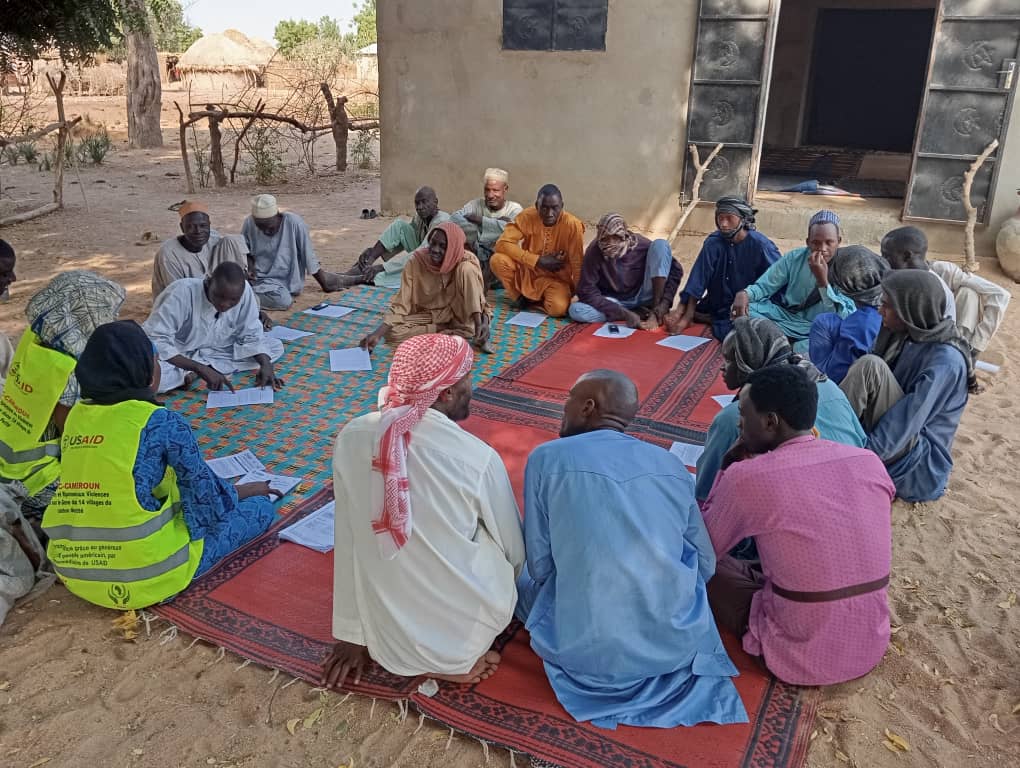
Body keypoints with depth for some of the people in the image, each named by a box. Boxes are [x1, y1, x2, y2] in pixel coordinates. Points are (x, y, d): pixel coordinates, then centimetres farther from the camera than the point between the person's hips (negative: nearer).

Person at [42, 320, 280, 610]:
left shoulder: (77, 416, 5)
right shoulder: (161, 422, -13)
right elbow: (204, 490, -3)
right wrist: (240, 492, 19)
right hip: (144, 577, -7)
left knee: (175, 494, 31)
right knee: (261, 507, 5)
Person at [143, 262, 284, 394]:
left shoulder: (244, 290, -19)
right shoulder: (183, 293, -30)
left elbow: (251, 335, -8)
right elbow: (155, 342, -32)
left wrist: (266, 364, -27)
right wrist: (200, 368, -40)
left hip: (215, 352, 6)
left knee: (276, 346, -12)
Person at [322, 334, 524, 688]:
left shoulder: (351, 437, -12)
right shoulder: (478, 458, -21)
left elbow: (348, 542, -3)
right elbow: (515, 552, -5)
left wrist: (351, 635, 9)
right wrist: (501, 591, 20)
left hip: (386, 638, 4)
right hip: (461, 635, -4)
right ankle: (456, 659, 9)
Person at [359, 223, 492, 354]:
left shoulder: (467, 261, -19)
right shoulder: (416, 262, -17)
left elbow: (478, 297, -21)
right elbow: (400, 304, -19)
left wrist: (482, 322, -42)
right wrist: (378, 334, -32)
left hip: (456, 313, -2)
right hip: (428, 315, 2)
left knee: (467, 269, -25)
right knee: (393, 332, -26)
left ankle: (471, 331, -20)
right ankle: (453, 330, -15)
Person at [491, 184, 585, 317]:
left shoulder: (572, 225, -19)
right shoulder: (527, 217, -14)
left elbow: (577, 264, -15)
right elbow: (502, 244, -21)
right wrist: (538, 261, -24)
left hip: (555, 279, -2)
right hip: (527, 271, 2)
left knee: (558, 308, -33)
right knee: (497, 260, -24)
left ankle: (538, 300, 3)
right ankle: (519, 296, 1)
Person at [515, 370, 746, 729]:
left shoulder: (547, 458, -7)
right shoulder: (671, 464, 4)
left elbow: (540, 568, -3)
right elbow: (705, 566, 9)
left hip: (585, 651, -4)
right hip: (679, 644, 4)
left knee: (521, 577, 26)